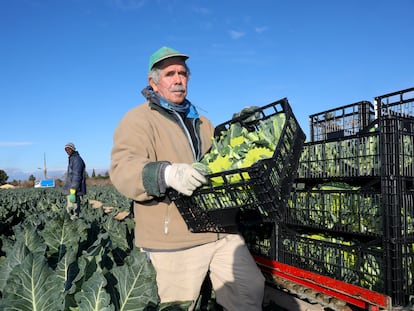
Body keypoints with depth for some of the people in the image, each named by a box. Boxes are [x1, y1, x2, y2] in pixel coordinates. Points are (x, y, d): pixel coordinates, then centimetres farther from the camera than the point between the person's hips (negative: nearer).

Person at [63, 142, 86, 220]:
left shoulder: (77, 159, -11)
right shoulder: (72, 159, 20)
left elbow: (76, 176, -20)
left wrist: (72, 192, -25)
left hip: (75, 191, -10)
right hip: (70, 190, 10)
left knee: (72, 209, -11)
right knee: (70, 209, 11)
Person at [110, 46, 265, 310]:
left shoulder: (200, 121, 19)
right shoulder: (138, 119, -4)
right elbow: (122, 170, -20)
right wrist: (168, 174, -39)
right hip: (173, 240, -6)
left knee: (250, 288, 11)